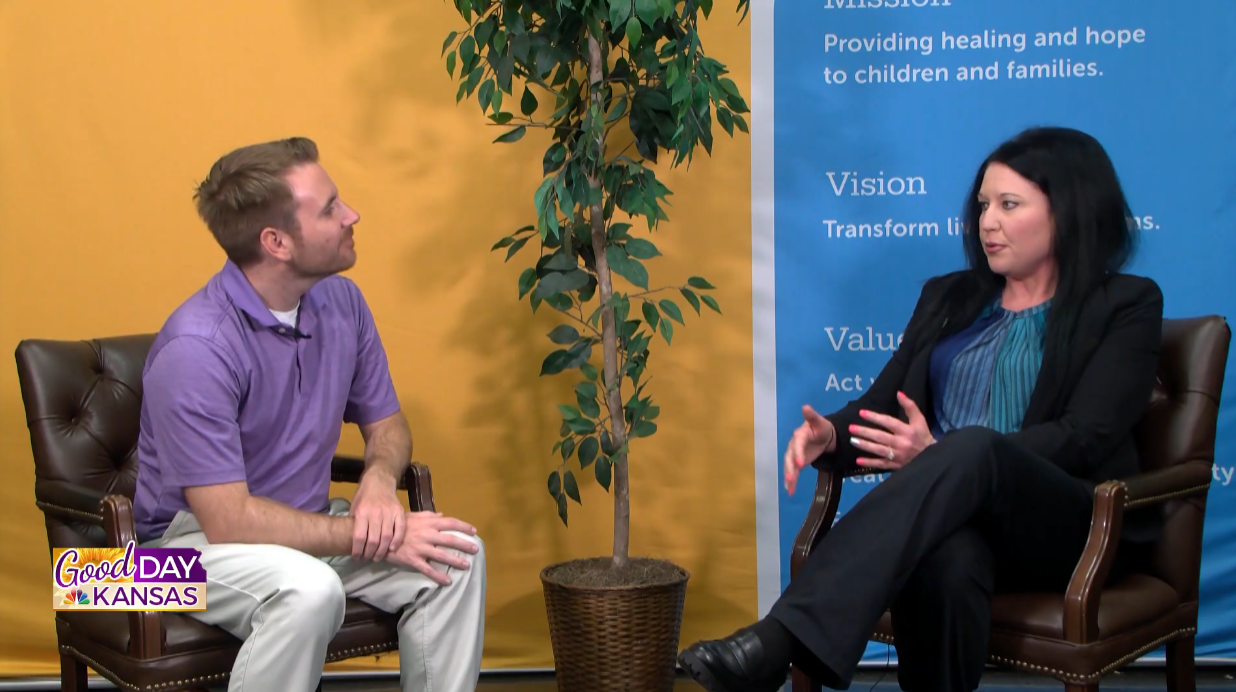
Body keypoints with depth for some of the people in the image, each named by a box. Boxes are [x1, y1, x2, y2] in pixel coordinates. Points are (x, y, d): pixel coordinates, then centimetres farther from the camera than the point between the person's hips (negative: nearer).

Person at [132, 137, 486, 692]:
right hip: (198, 537, -7)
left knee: (457, 553, -16)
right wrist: (380, 540, -24)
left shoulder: (340, 301, -2)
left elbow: (385, 422, 11)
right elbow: (227, 519, -27)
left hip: (306, 522, 7)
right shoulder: (195, 348, -25)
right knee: (309, 589, -37)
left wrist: (379, 480, -14)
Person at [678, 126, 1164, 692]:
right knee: (946, 555, -38)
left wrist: (940, 453, -21)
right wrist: (830, 434, -11)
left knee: (973, 446, -38)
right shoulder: (948, 297, 22)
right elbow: (883, 402, 15)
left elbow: (1085, 436, -7)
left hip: (1075, 529, -3)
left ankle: (778, 642, -50)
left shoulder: (1125, 306, 6)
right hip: (956, 508, 3)